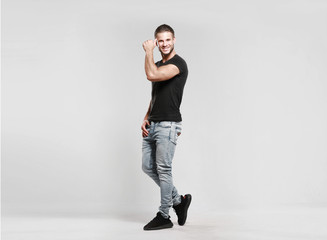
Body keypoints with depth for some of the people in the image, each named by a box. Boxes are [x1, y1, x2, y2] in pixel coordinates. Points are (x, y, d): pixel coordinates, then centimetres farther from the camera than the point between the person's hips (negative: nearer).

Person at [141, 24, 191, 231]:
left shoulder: (178, 64, -12)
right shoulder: (158, 66, 17)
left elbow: (151, 75, -28)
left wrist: (148, 51, -13)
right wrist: (146, 119, 9)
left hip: (168, 125, -9)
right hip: (152, 125, 9)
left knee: (163, 170, -4)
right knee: (148, 167, 10)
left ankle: (164, 217, 7)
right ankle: (179, 200, 23)